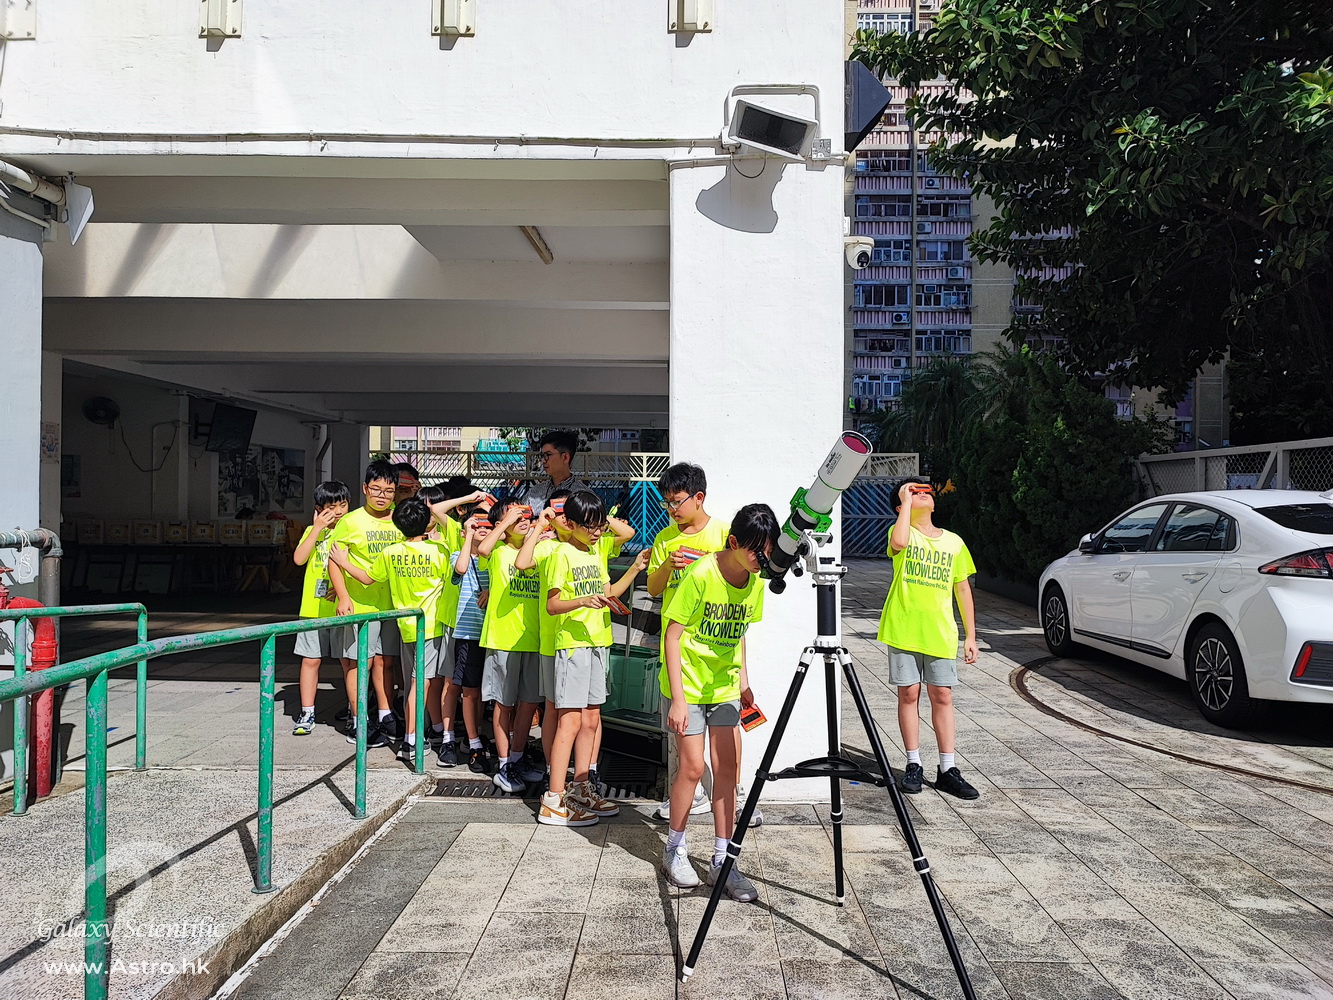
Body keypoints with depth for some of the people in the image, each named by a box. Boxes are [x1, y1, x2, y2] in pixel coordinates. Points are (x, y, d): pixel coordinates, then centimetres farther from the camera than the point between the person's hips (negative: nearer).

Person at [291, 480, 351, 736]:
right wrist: (317, 528, -10)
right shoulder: (313, 531, 9)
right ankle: (307, 715, 17)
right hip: (314, 608, 2)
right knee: (310, 660, 6)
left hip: (342, 608, -2)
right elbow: (299, 559, -6)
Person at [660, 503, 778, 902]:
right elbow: (673, 636, -18)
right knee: (693, 766, -3)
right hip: (687, 685, -5)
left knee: (728, 768, 2)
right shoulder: (701, 575, -21)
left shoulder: (755, 582, -2)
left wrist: (743, 680, 8)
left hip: (724, 688, 5)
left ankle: (722, 861, 13)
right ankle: (675, 850, 19)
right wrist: (678, 698, -19)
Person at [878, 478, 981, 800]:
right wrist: (906, 501, -15)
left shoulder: (954, 542, 9)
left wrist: (970, 635, 9)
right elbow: (898, 543, -27)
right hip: (903, 628, -2)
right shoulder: (903, 531, 0)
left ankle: (947, 769, 11)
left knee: (942, 696, 4)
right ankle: (913, 765, 14)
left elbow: (963, 589, 12)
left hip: (940, 632, 2)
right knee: (908, 693, 4)